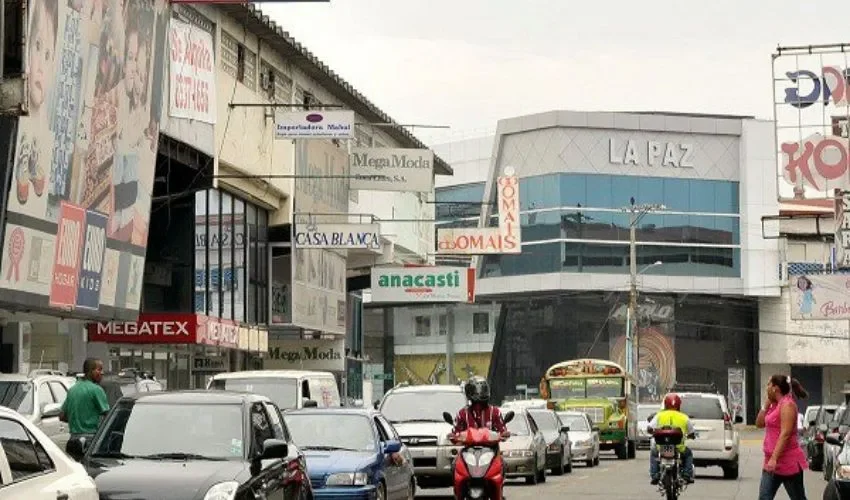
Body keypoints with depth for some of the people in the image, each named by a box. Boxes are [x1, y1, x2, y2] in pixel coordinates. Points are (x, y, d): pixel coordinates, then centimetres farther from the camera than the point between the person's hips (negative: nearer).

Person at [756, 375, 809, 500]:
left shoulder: (787, 405, -14)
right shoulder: (775, 405, 15)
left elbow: (785, 434, -22)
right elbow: (759, 424, 19)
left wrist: (774, 459, -28)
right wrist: (765, 405, 8)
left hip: (788, 462, -9)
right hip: (772, 461, 9)